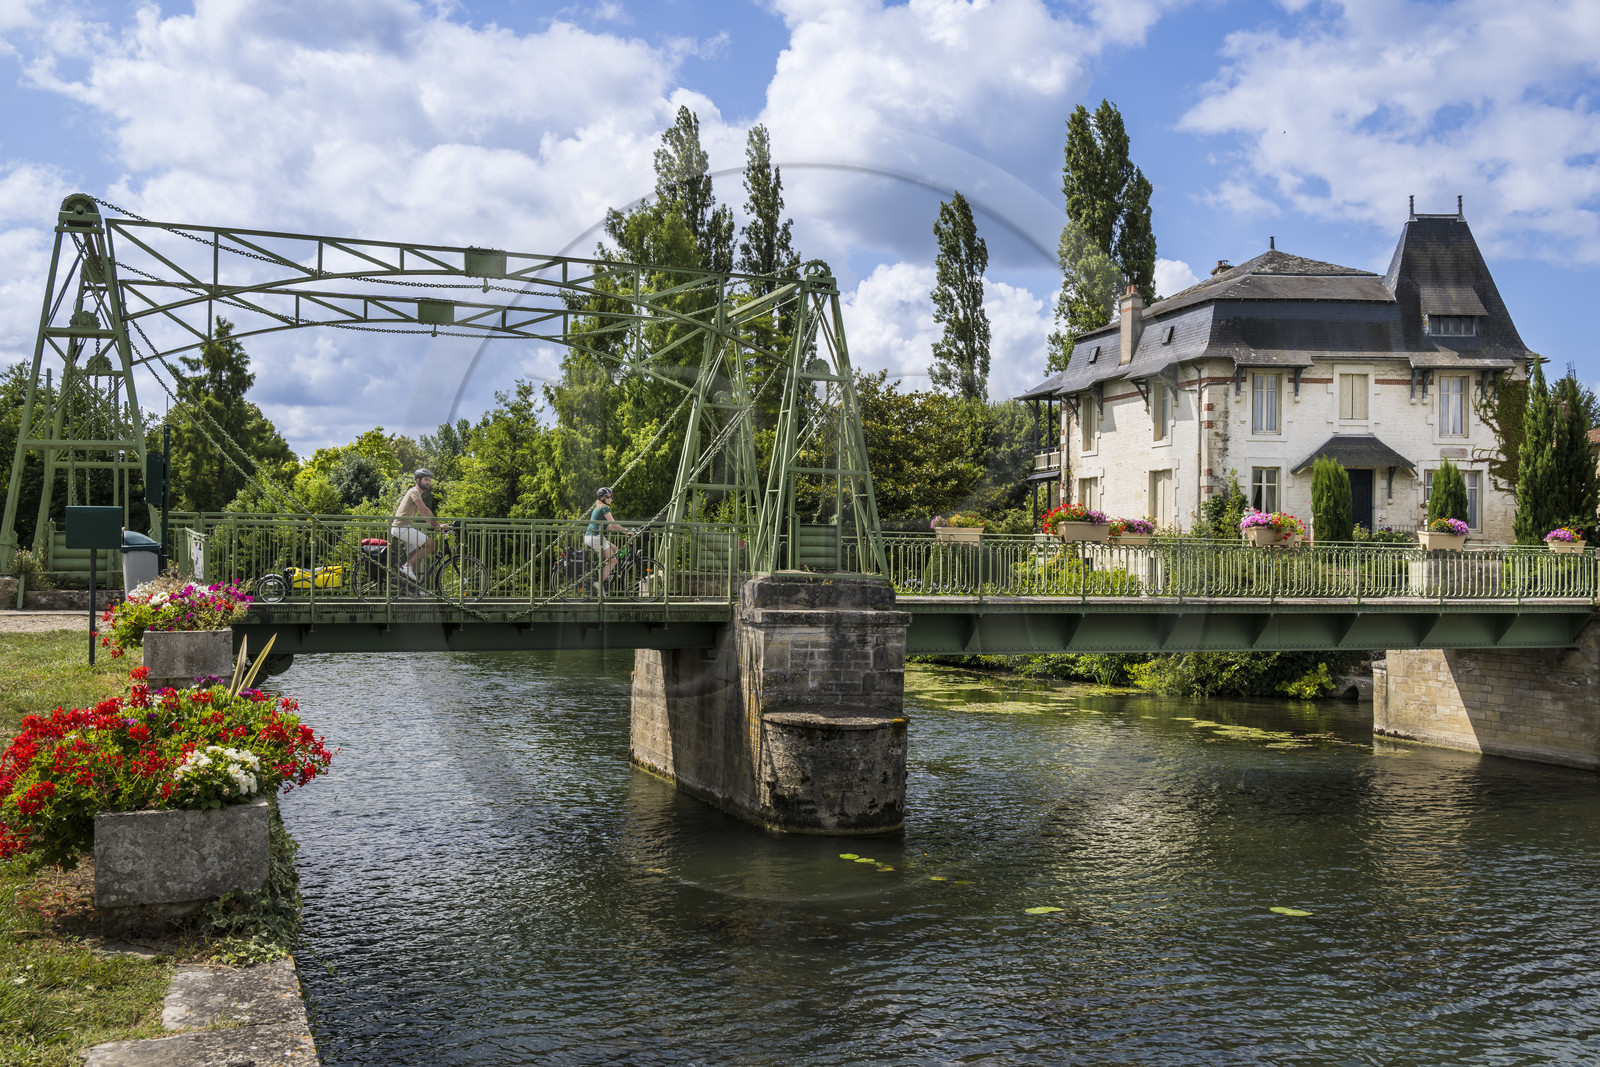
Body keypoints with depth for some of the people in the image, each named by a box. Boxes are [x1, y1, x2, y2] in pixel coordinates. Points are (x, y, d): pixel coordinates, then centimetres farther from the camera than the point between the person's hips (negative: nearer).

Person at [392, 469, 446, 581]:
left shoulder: (419, 494, 24)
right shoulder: (414, 491, -8)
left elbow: (423, 513, 24)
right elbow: (425, 510, -17)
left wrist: (436, 524, 15)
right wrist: (438, 524, -14)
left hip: (406, 527, 10)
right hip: (401, 527, -10)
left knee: (417, 557, 8)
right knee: (430, 544, -16)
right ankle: (407, 566, -14)